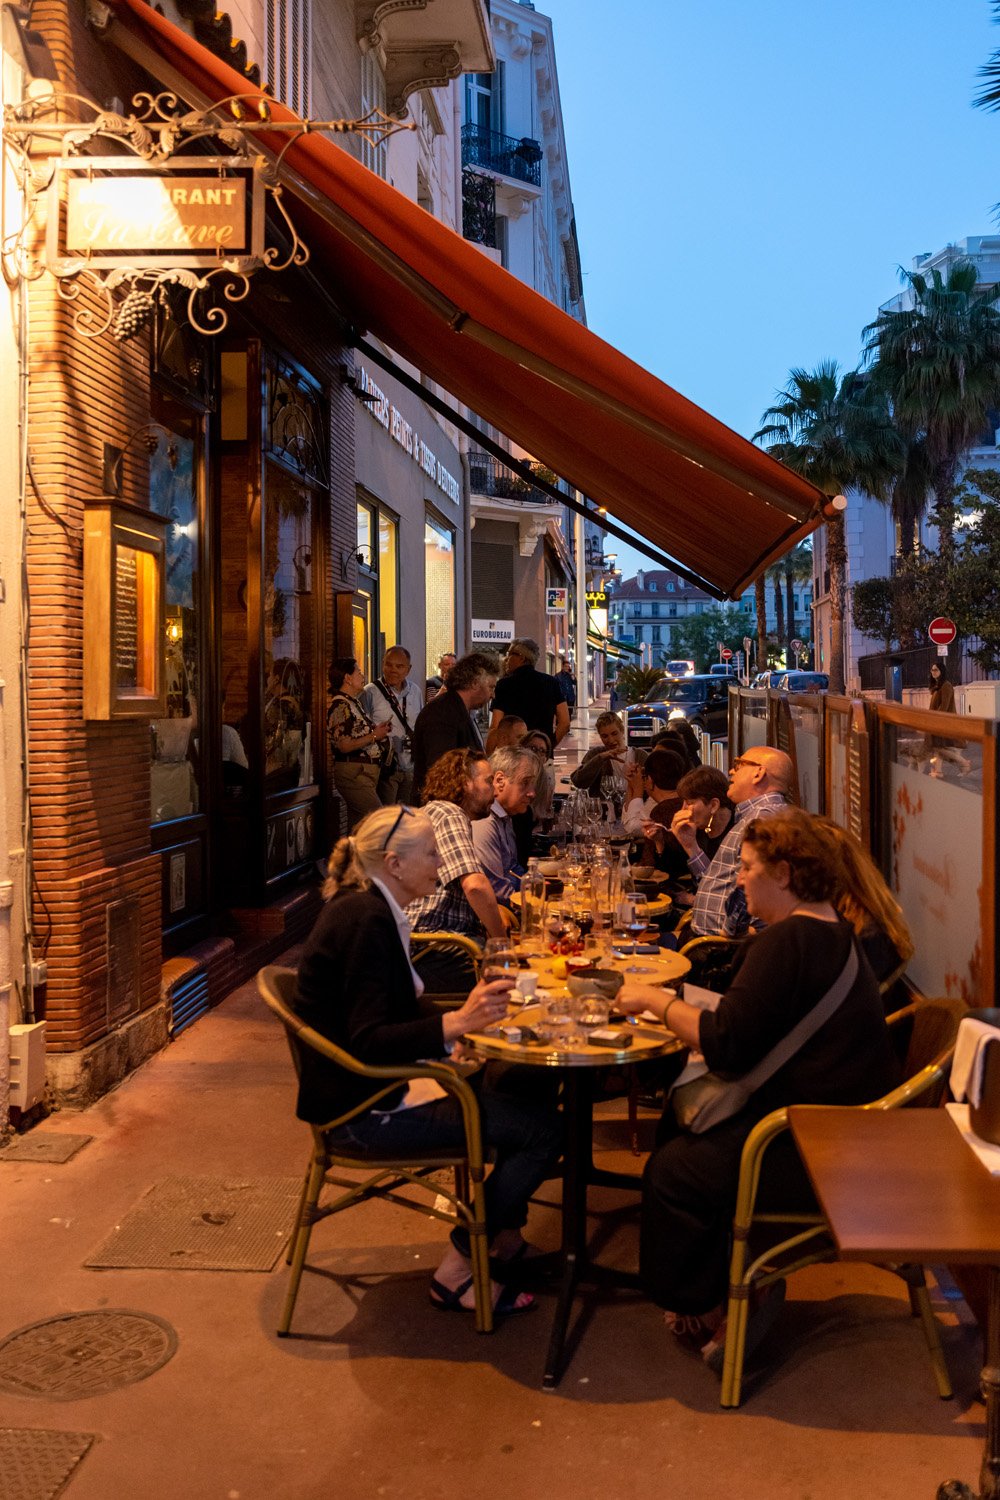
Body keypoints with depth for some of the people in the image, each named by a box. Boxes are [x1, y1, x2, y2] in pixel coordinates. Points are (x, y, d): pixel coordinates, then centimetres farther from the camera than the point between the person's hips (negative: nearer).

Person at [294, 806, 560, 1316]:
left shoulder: (363, 908, 8)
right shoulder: (367, 920, -22)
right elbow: (369, 1041, -28)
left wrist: (468, 1006, 13)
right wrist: (456, 1022, -36)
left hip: (379, 1084, 10)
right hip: (362, 1107, -10)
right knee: (540, 1129, -13)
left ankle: (505, 1236, 22)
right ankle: (456, 1271, 0)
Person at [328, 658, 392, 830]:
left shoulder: (355, 702, 16)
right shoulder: (340, 706, -13)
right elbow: (344, 746, -19)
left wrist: (378, 731, 10)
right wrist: (375, 736, -11)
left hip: (363, 772, 10)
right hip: (353, 774, -10)